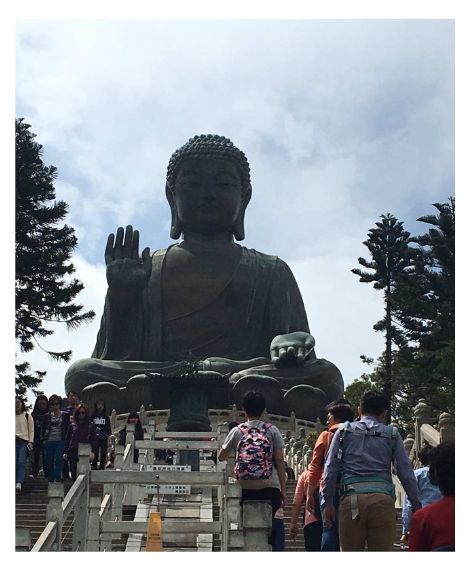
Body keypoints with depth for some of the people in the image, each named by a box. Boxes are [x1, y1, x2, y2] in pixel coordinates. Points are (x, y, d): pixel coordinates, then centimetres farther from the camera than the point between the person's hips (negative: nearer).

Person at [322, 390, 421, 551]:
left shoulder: (344, 431, 14)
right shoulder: (391, 434, 13)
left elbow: (331, 468, 7)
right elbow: (405, 471, 8)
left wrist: (328, 502, 9)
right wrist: (416, 506, 12)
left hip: (351, 498, 0)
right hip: (383, 499, 0)